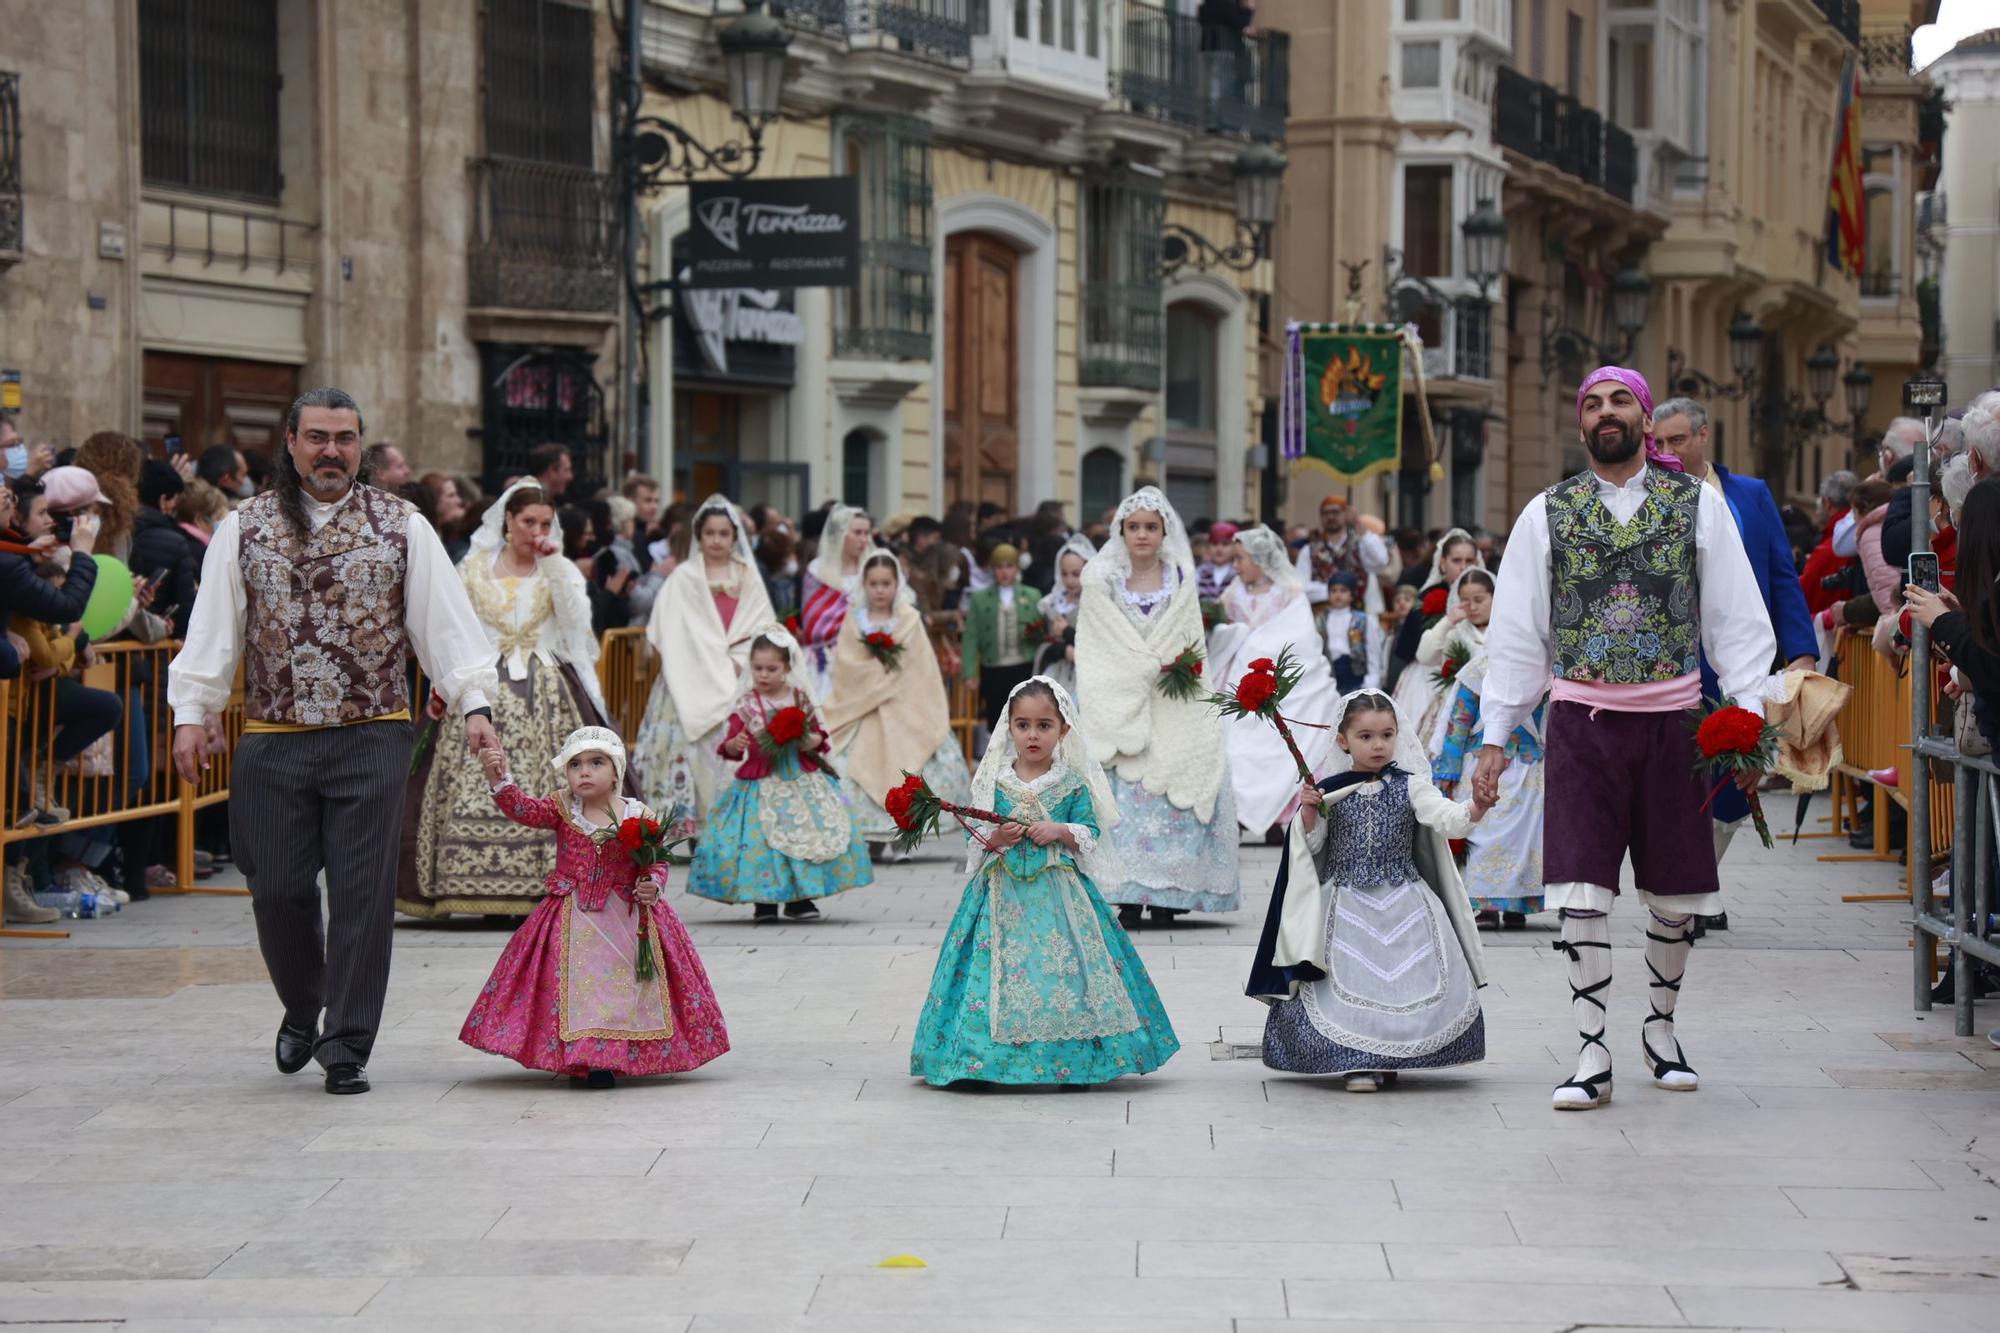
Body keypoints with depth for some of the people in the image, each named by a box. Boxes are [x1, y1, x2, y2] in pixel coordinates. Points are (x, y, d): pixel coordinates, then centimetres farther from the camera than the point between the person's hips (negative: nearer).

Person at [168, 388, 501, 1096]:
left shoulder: (403, 527, 6)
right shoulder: (243, 530, 8)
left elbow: (445, 620, 2)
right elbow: (212, 627, 6)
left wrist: (474, 704, -7)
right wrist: (192, 713, -2)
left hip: (372, 739, -1)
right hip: (272, 741, 1)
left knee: (363, 894, -3)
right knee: (278, 891, 3)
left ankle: (347, 1046, 5)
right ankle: (302, 1010, 30)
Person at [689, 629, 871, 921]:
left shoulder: (800, 698, 4)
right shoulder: (746, 705, -4)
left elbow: (819, 733, 13)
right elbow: (730, 746, -5)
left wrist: (811, 741, -8)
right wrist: (735, 744, -27)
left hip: (802, 780, 2)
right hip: (762, 784, -2)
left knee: (805, 834, 0)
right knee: (762, 839, -5)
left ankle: (800, 897, 13)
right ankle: (764, 902, 9)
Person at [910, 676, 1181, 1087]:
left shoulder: (1074, 784, 2)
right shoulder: (992, 782, 5)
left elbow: (1092, 835, 4)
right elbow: (974, 840, 8)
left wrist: (1061, 831, -12)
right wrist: (996, 838, -12)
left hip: (1059, 894, -1)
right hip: (1004, 895, 1)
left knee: (1062, 971, -6)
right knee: (1003, 968, -3)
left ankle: (1071, 1062, 1)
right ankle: (992, 1060, 3)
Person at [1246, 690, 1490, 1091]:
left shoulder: (1410, 786, 1)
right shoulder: (1329, 792, 1)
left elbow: (1446, 819, -13)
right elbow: (1310, 847, 5)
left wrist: (1476, 808, -32)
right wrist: (1308, 813, -13)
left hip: (1403, 901, 1)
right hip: (1346, 904, -1)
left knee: (1412, 978, -4)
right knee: (1352, 981, -8)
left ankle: (1387, 1056, 15)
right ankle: (1359, 1062, 4)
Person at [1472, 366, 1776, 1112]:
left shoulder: (1699, 505, 5)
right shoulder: (1548, 513, 6)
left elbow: (1737, 617, 3)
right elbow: (1516, 631, 6)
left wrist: (1749, 710, -8)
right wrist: (1495, 736, 2)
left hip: (1671, 720, 1)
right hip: (1582, 721, 0)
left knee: (1675, 889, 9)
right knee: (1581, 889, -7)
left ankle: (1661, 1026, 30)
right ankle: (1592, 1056, -3)